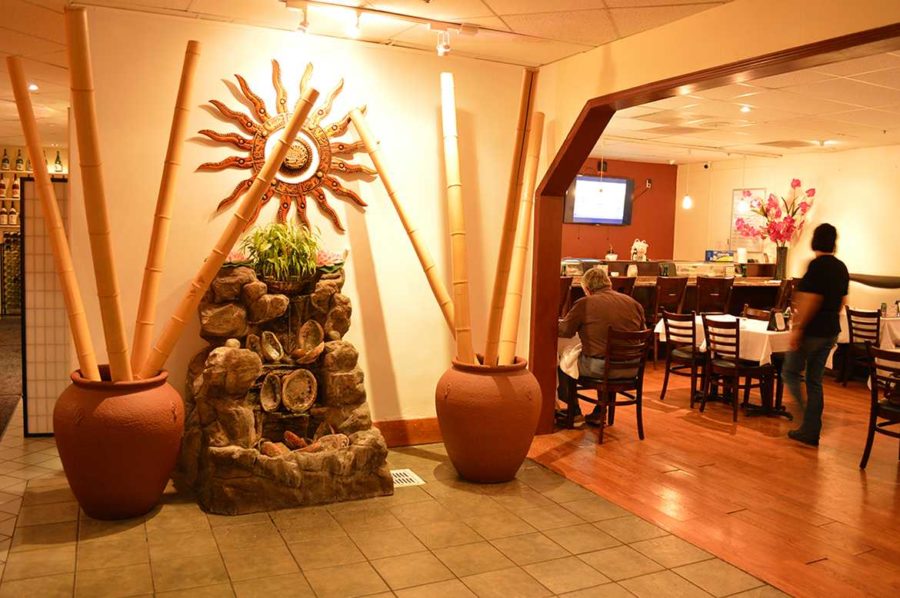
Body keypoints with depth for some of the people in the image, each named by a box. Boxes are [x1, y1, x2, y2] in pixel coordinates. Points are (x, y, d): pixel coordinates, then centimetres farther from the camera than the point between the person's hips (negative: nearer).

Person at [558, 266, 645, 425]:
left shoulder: (584, 304, -7)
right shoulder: (633, 303, 8)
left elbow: (564, 331, 0)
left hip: (599, 367, -5)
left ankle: (575, 413, 26)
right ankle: (599, 413, 38)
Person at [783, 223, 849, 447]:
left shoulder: (817, 265, -16)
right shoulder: (841, 268, 8)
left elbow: (811, 300, -21)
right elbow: (842, 301, 15)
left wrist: (798, 328, -18)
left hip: (812, 330, -7)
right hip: (831, 331, 8)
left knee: (791, 372, 7)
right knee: (815, 380, 12)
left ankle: (809, 423, -4)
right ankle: (810, 431, 17)